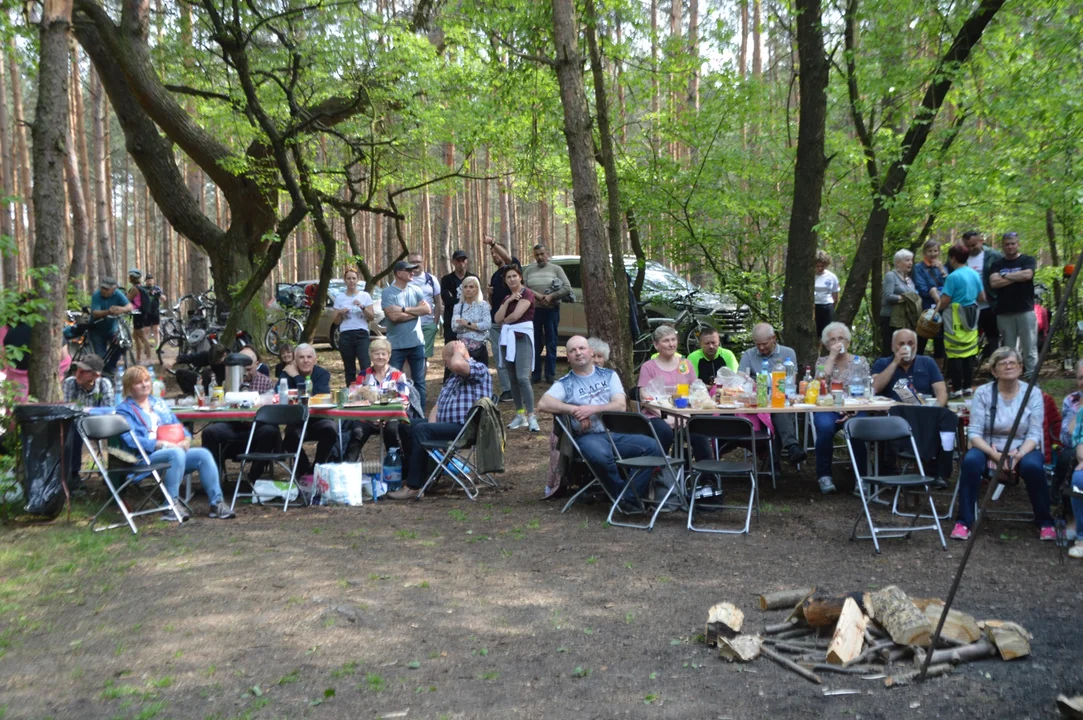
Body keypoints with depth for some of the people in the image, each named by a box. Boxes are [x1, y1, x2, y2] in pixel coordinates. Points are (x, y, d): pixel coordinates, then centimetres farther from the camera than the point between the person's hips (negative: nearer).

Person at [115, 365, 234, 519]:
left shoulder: (158, 403, 25)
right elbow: (131, 440, -10)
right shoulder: (124, 410, 5)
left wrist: (186, 439, -1)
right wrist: (163, 444, -20)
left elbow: (178, 426, 23)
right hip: (146, 457, -6)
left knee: (203, 454, -22)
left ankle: (217, 503, -22)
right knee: (176, 453, -37)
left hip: (174, 451, 6)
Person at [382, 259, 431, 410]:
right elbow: (394, 316, -19)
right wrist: (416, 310, -8)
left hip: (417, 343, 4)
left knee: (419, 381, 9)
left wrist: (405, 310, -13)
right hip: (396, 345, -4)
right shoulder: (387, 292, -8)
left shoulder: (416, 290, 6)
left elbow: (427, 309, -4)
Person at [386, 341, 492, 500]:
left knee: (420, 430, -27)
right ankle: (410, 474, 10)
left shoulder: (479, 368, -5)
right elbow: (438, 404, 22)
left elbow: (457, 364, -29)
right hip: (446, 425, 10)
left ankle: (414, 486, -27)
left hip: (465, 428, -10)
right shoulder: (453, 377, 26)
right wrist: (431, 426, 4)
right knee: (405, 426, 9)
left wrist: (458, 351, -7)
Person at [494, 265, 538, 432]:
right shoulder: (506, 297, 17)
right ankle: (520, 414, 13)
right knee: (513, 378, 7)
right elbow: (497, 319, 5)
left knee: (523, 378, -17)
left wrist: (504, 321, 3)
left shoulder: (527, 293, -5)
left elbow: (516, 315, -17)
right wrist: (507, 301, -5)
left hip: (522, 337, -8)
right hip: (507, 338, 8)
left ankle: (531, 417, -17)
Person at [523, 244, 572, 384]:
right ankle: (535, 374, 13)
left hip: (552, 309, -1)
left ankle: (550, 374, 9)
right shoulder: (528, 270, 9)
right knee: (535, 342, 6)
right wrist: (536, 295, -16)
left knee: (551, 342, 3)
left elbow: (567, 288, -4)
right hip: (534, 309, 1)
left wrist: (551, 296, -15)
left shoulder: (556, 269, 4)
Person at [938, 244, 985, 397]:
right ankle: (968, 387, 17)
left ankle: (957, 389, -3)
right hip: (971, 319, 7)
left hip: (956, 320, -7)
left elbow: (945, 301, -16)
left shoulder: (953, 276, -15)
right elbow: (982, 297, 14)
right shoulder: (975, 274, 7)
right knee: (969, 354, 11)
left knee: (955, 355, -3)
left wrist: (937, 308, 3)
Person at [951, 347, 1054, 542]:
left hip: (1023, 450, 0)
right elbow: (974, 432, -10)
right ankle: (964, 521, -22)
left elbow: (1034, 434, -8)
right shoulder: (983, 393, -5)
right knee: (970, 460, -33)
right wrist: (994, 455, -26)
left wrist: (1018, 455, -27)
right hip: (989, 448, 0)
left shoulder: (1033, 393, -3)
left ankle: (1045, 522, -9)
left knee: (1033, 466, -33)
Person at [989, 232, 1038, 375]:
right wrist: (1017, 277, -8)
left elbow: (1027, 275, -15)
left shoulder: (1028, 260, 6)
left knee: (1029, 348, -2)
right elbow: (994, 282, -6)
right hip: (1004, 313, 2)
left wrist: (1005, 275, -5)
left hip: (1025, 311, -2)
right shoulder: (997, 264, 11)